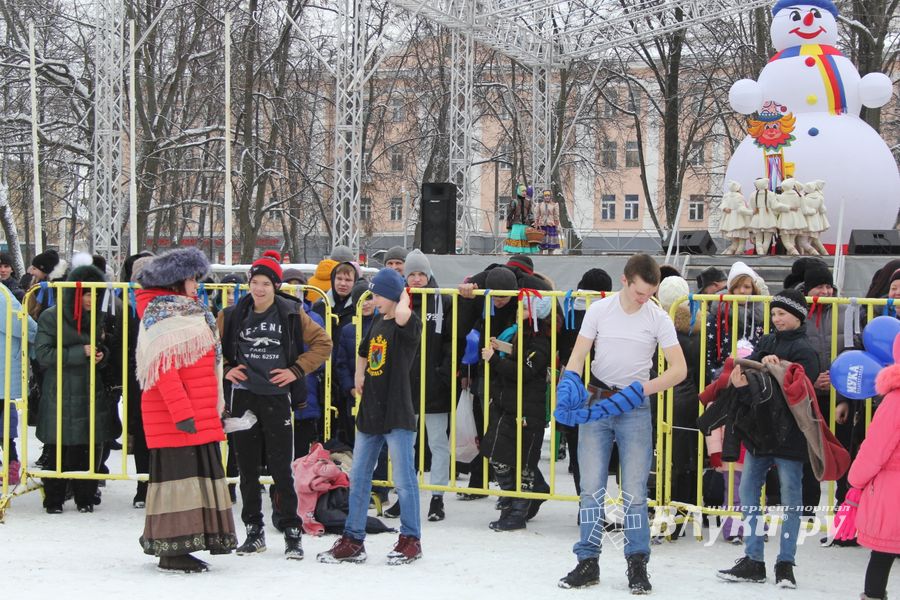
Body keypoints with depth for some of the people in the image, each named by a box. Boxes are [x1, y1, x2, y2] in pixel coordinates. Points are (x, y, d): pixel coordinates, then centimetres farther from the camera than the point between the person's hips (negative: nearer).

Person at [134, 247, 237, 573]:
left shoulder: (187, 311, 21)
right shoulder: (162, 314, -10)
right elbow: (163, 368, -19)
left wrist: (215, 406, 25)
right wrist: (181, 411, -24)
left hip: (199, 416, 10)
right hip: (173, 418, -10)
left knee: (196, 473, 10)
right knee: (178, 475, -7)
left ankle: (178, 546, 16)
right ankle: (172, 550, -3)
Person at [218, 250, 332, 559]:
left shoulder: (292, 314, -3)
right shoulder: (232, 315, 3)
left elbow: (323, 343, 4)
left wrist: (296, 370, -4)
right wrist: (225, 369, 2)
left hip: (276, 398, -2)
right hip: (243, 397, 2)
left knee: (281, 467, -3)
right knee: (247, 466, 7)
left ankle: (291, 531, 6)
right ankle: (254, 530, 17)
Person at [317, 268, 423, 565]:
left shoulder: (410, 324, -11)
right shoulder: (377, 321, 12)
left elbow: (402, 315, -37)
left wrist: (404, 296, -18)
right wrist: (359, 376, 20)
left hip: (398, 413, -8)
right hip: (371, 411, 8)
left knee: (404, 480, 1)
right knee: (358, 477, 10)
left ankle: (411, 539, 14)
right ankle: (353, 540, 17)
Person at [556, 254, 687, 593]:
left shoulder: (658, 319, -4)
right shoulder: (599, 310, -1)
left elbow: (679, 369, -8)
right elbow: (578, 355, 0)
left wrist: (638, 390, -19)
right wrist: (569, 384, -21)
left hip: (635, 408, -1)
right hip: (596, 402, 1)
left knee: (635, 491, -3)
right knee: (591, 487, 1)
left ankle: (637, 564, 9)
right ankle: (588, 562, 10)